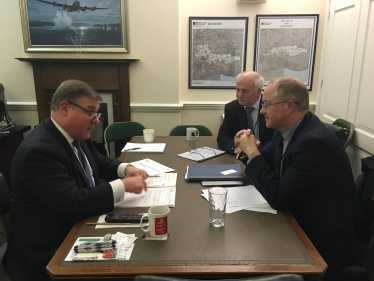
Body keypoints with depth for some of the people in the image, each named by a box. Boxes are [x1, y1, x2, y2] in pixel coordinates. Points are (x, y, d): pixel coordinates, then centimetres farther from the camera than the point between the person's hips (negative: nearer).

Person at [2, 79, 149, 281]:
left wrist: (125, 169, -4)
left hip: (77, 226, 8)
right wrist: (123, 185, -26)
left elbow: (98, 162, 15)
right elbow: (73, 204, -32)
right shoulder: (39, 150, -27)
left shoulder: (76, 134, 1)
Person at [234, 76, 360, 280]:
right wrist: (250, 148, -9)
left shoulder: (314, 142, -29)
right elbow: (267, 164, 11)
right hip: (299, 223, 7)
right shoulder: (286, 129, -2)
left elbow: (277, 197, -28)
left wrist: (252, 152, -20)